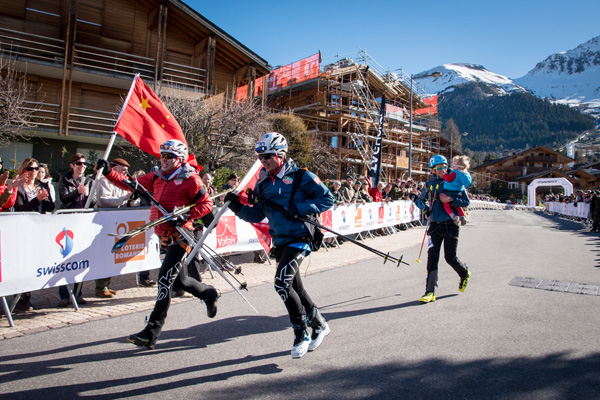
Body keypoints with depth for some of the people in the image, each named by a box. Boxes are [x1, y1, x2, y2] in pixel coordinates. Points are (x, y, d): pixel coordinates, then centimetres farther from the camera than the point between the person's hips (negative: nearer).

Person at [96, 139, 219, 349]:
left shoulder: (190, 179, -8)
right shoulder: (157, 177, 11)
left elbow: (206, 204, -8)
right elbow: (132, 185, 9)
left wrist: (185, 217, -20)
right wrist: (108, 172, -1)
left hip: (180, 236, -7)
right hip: (164, 236, 7)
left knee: (165, 279, -11)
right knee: (179, 280, 18)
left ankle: (151, 333, -6)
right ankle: (209, 293, 43)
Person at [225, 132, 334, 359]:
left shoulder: (301, 176, -8)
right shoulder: (263, 183, 10)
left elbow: (327, 199, -8)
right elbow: (257, 215, 11)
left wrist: (299, 208, -18)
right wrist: (238, 207, -6)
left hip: (299, 238, -7)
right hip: (279, 241, 7)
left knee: (282, 284, -17)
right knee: (295, 288, 12)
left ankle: (301, 333, 1)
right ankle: (319, 325, 33)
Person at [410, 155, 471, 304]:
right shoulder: (429, 184, 9)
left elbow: (466, 201, -5)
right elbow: (422, 202, 20)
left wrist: (450, 199, -19)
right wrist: (415, 197, -2)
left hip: (451, 225, -2)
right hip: (435, 225, 2)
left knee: (450, 258, 2)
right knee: (432, 256, -10)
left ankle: (465, 274, 37)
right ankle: (430, 292, -8)